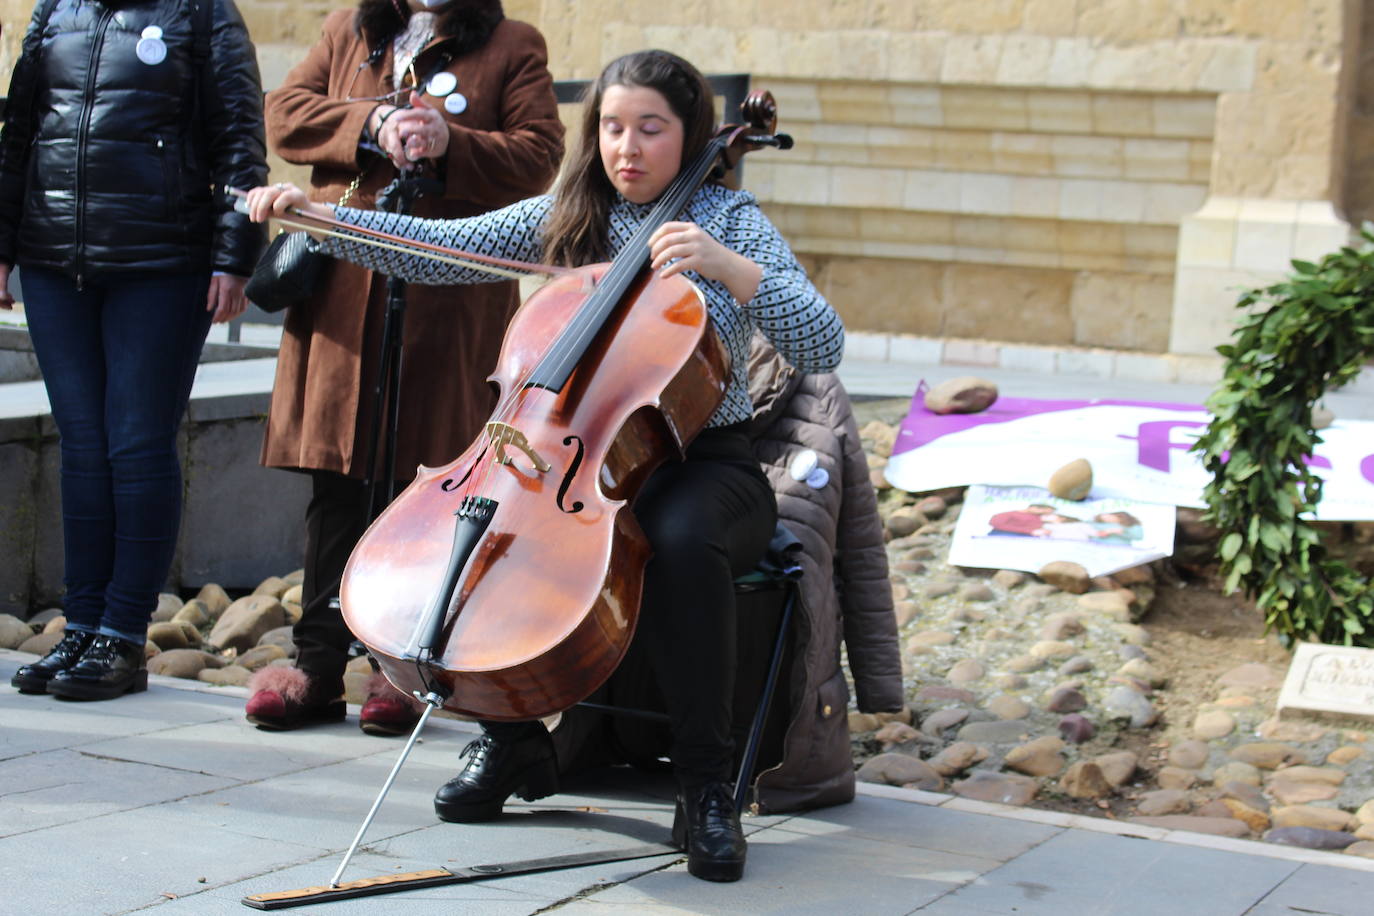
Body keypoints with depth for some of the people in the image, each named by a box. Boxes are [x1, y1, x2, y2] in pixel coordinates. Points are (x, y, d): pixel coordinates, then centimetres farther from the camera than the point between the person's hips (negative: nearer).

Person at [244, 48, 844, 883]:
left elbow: (823, 348, -11)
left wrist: (730, 268, -25)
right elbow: (439, 250, 1)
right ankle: (513, 738, 1)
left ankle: (707, 783, -22)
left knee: (682, 540, -38)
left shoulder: (731, 224, -1)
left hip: (703, 465, -4)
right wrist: (321, 217, -12)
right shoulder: (564, 220, 10)